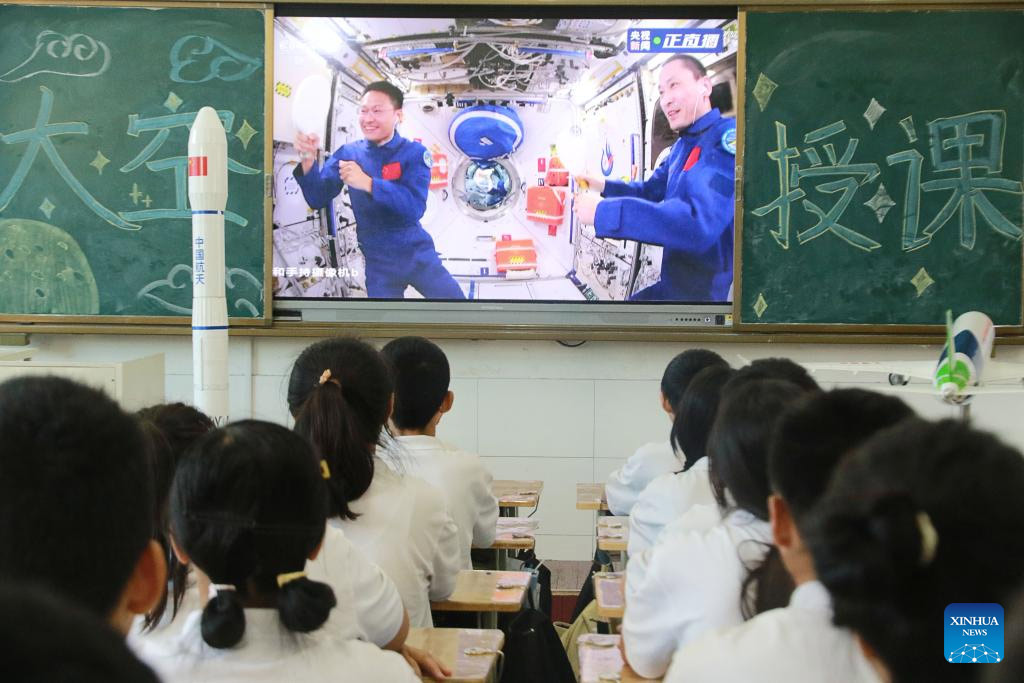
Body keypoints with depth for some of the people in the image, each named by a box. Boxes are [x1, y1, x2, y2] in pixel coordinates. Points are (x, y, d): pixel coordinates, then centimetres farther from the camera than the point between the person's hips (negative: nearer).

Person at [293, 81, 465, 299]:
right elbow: (317, 199, -7)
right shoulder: (348, 154, -1)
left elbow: (414, 207, -22)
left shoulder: (414, 153, -8)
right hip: (378, 264, 1)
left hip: (418, 256, -1)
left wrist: (367, 183, -35)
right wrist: (308, 160, -25)